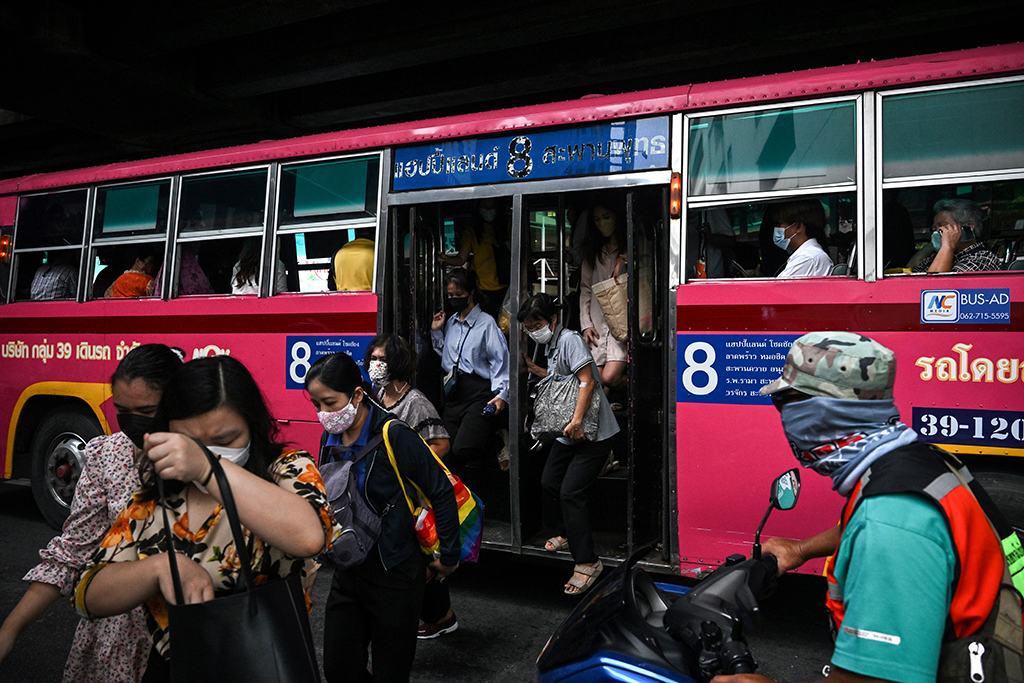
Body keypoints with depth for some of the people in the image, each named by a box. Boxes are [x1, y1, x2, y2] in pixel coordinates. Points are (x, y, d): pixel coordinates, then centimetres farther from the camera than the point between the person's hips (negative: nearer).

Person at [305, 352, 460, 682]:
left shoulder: (394, 436, -20)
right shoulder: (332, 439, 0)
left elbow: (442, 493, -16)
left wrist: (449, 556, -9)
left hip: (395, 575, -6)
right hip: (348, 572, 7)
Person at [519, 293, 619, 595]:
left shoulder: (570, 339, -14)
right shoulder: (550, 345, 15)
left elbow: (587, 380, -22)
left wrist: (576, 420, -31)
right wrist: (532, 368, 19)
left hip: (592, 433, -10)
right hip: (568, 432, 10)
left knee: (570, 492, -13)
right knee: (548, 483, 13)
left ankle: (587, 562, -4)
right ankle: (567, 533, 38)